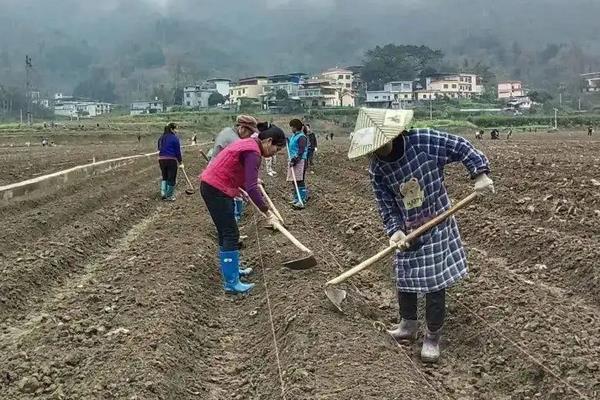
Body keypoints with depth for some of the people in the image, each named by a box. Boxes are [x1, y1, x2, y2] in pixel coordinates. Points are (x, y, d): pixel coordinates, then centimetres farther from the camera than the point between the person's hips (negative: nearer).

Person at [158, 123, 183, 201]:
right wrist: (180, 162, 2)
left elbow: (159, 149, 17)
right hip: (171, 160, -6)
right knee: (171, 178, 5)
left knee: (165, 177, 21)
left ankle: (163, 193, 12)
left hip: (161, 159, 6)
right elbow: (178, 151, -7)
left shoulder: (161, 138, 11)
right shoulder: (175, 138, -9)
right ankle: (169, 196, 9)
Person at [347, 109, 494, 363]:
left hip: (438, 225, -4)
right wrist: (395, 230, -19)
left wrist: (479, 173, -20)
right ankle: (408, 325, 36)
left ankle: (432, 337, 16)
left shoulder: (424, 141, -21)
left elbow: (460, 147, -12)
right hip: (408, 229, 4)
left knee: (435, 282, 0)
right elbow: (386, 204, -5)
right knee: (404, 277, 13)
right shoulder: (377, 169, -10)